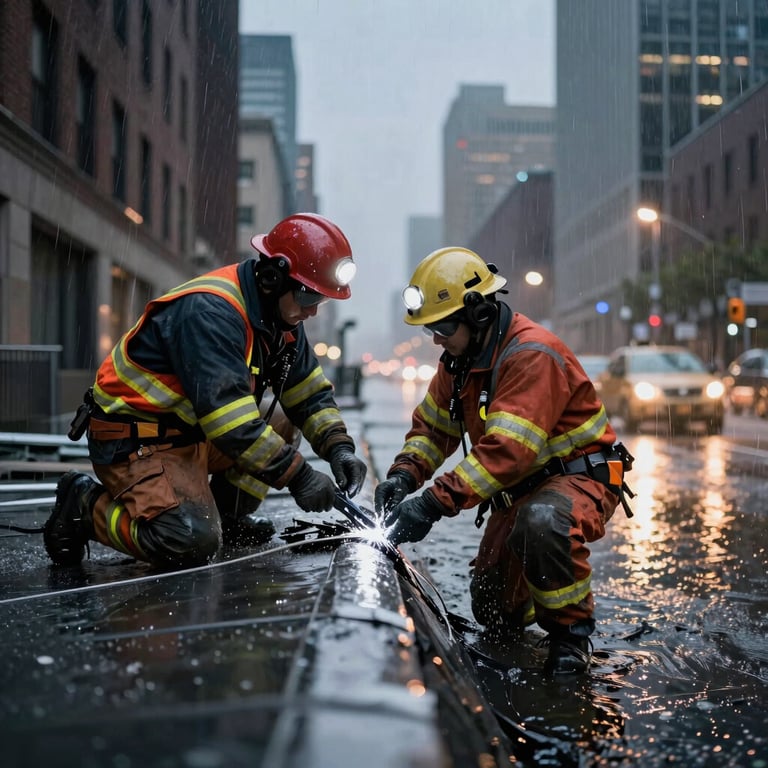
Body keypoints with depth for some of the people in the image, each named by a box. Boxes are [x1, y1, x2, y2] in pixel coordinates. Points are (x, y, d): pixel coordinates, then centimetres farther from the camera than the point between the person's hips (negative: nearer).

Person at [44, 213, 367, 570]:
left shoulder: (278, 314, 3)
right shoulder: (209, 311, -26)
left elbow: (310, 391, 10)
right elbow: (229, 418, -32)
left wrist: (338, 447, -6)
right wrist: (298, 476, -28)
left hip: (192, 432, 10)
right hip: (136, 442, -10)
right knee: (193, 542, -27)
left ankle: (225, 516, 13)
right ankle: (86, 505, -4)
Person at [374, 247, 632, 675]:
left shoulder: (532, 355, -28)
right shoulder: (460, 358, 0)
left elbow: (506, 449, -38)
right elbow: (433, 427, 7)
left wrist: (434, 503, -41)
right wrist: (404, 475, -13)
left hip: (581, 475, -8)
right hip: (523, 486, 8)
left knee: (542, 524, -42)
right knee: (493, 613, 9)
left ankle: (571, 630, -19)